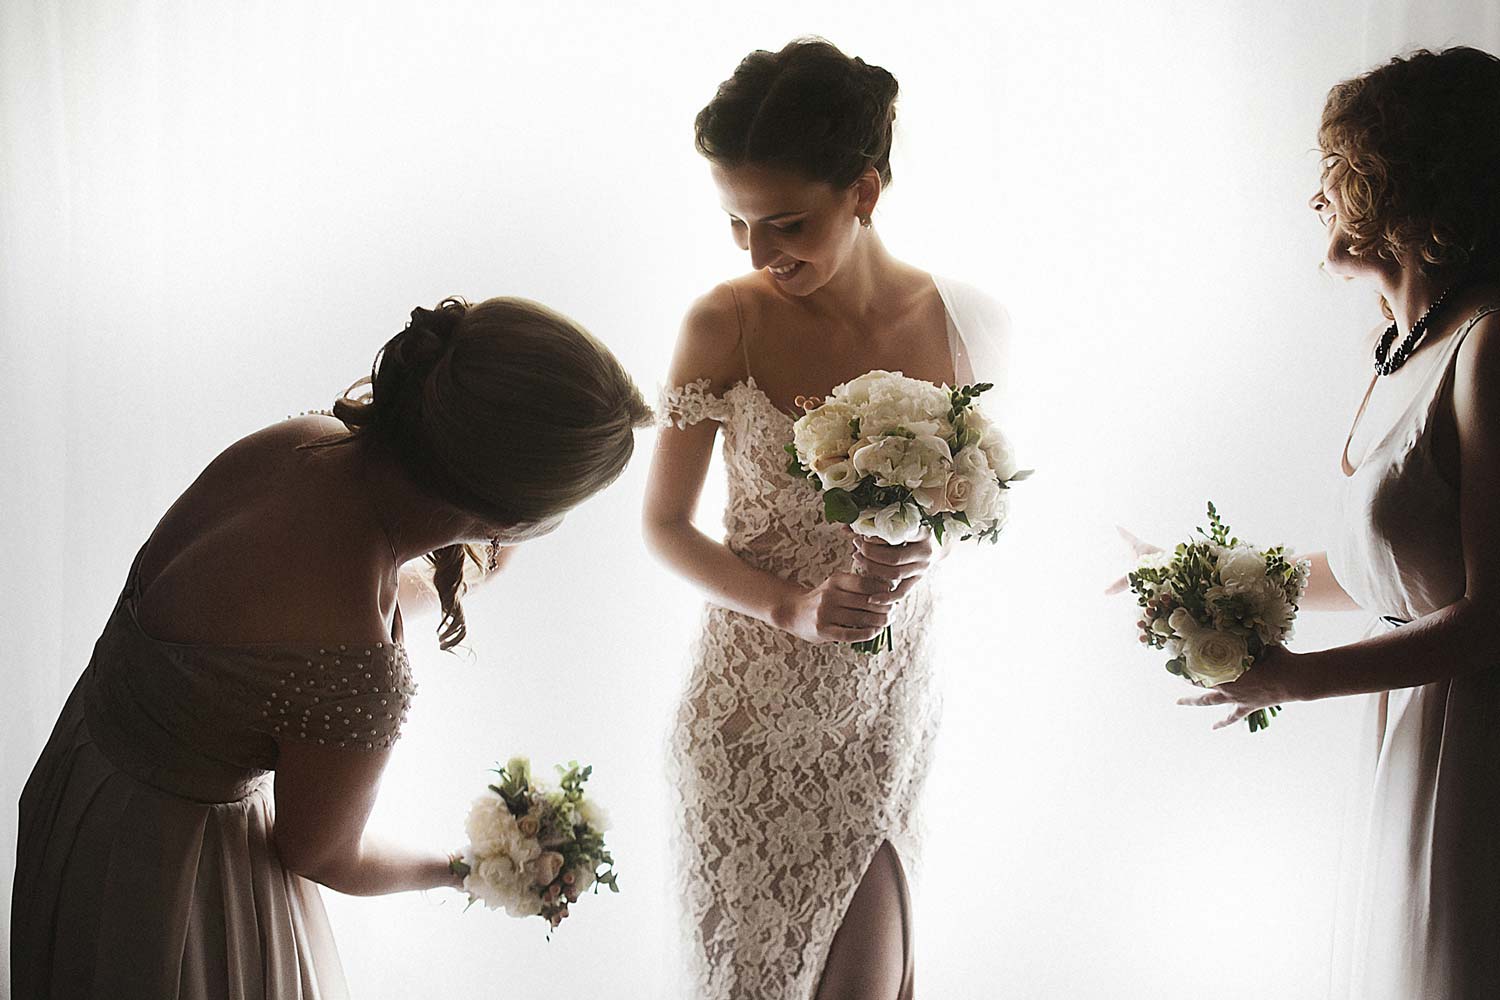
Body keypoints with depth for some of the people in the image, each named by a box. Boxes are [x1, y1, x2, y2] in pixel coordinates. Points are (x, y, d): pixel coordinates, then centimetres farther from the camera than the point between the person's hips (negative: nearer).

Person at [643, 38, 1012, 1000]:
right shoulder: (723, 326, -12)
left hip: (891, 711, 2)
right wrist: (792, 606, -20)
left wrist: (932, 546, -15)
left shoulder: (969, 324, -7)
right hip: (752, 712, -1)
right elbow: (666, 525, -4)